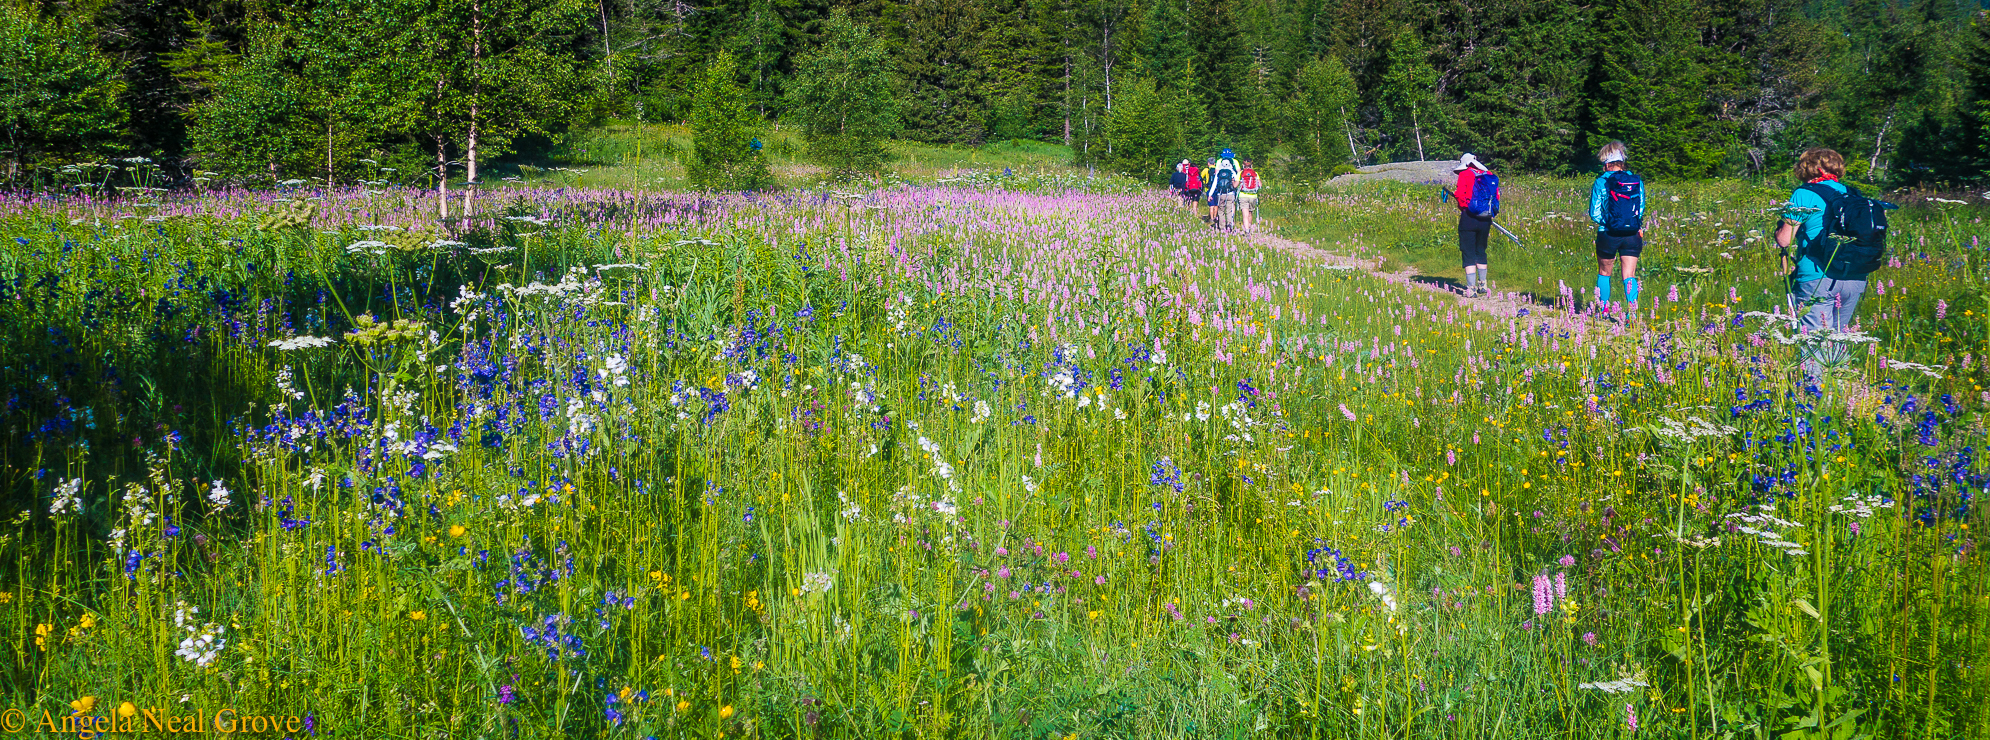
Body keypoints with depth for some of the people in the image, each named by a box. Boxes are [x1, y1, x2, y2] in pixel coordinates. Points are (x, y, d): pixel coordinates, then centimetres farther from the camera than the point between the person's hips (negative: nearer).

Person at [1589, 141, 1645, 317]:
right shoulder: (1637, 182, 1)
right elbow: (1641, 210, 5)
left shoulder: (1601, 183, -6)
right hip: (1632, 235, 2)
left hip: (1608, 235, -2)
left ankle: (1603, 309, 22)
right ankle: (1632, 306, -16)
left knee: (1604, 273, 16)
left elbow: (1594, 214, -5)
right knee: (1629, 275, 4)